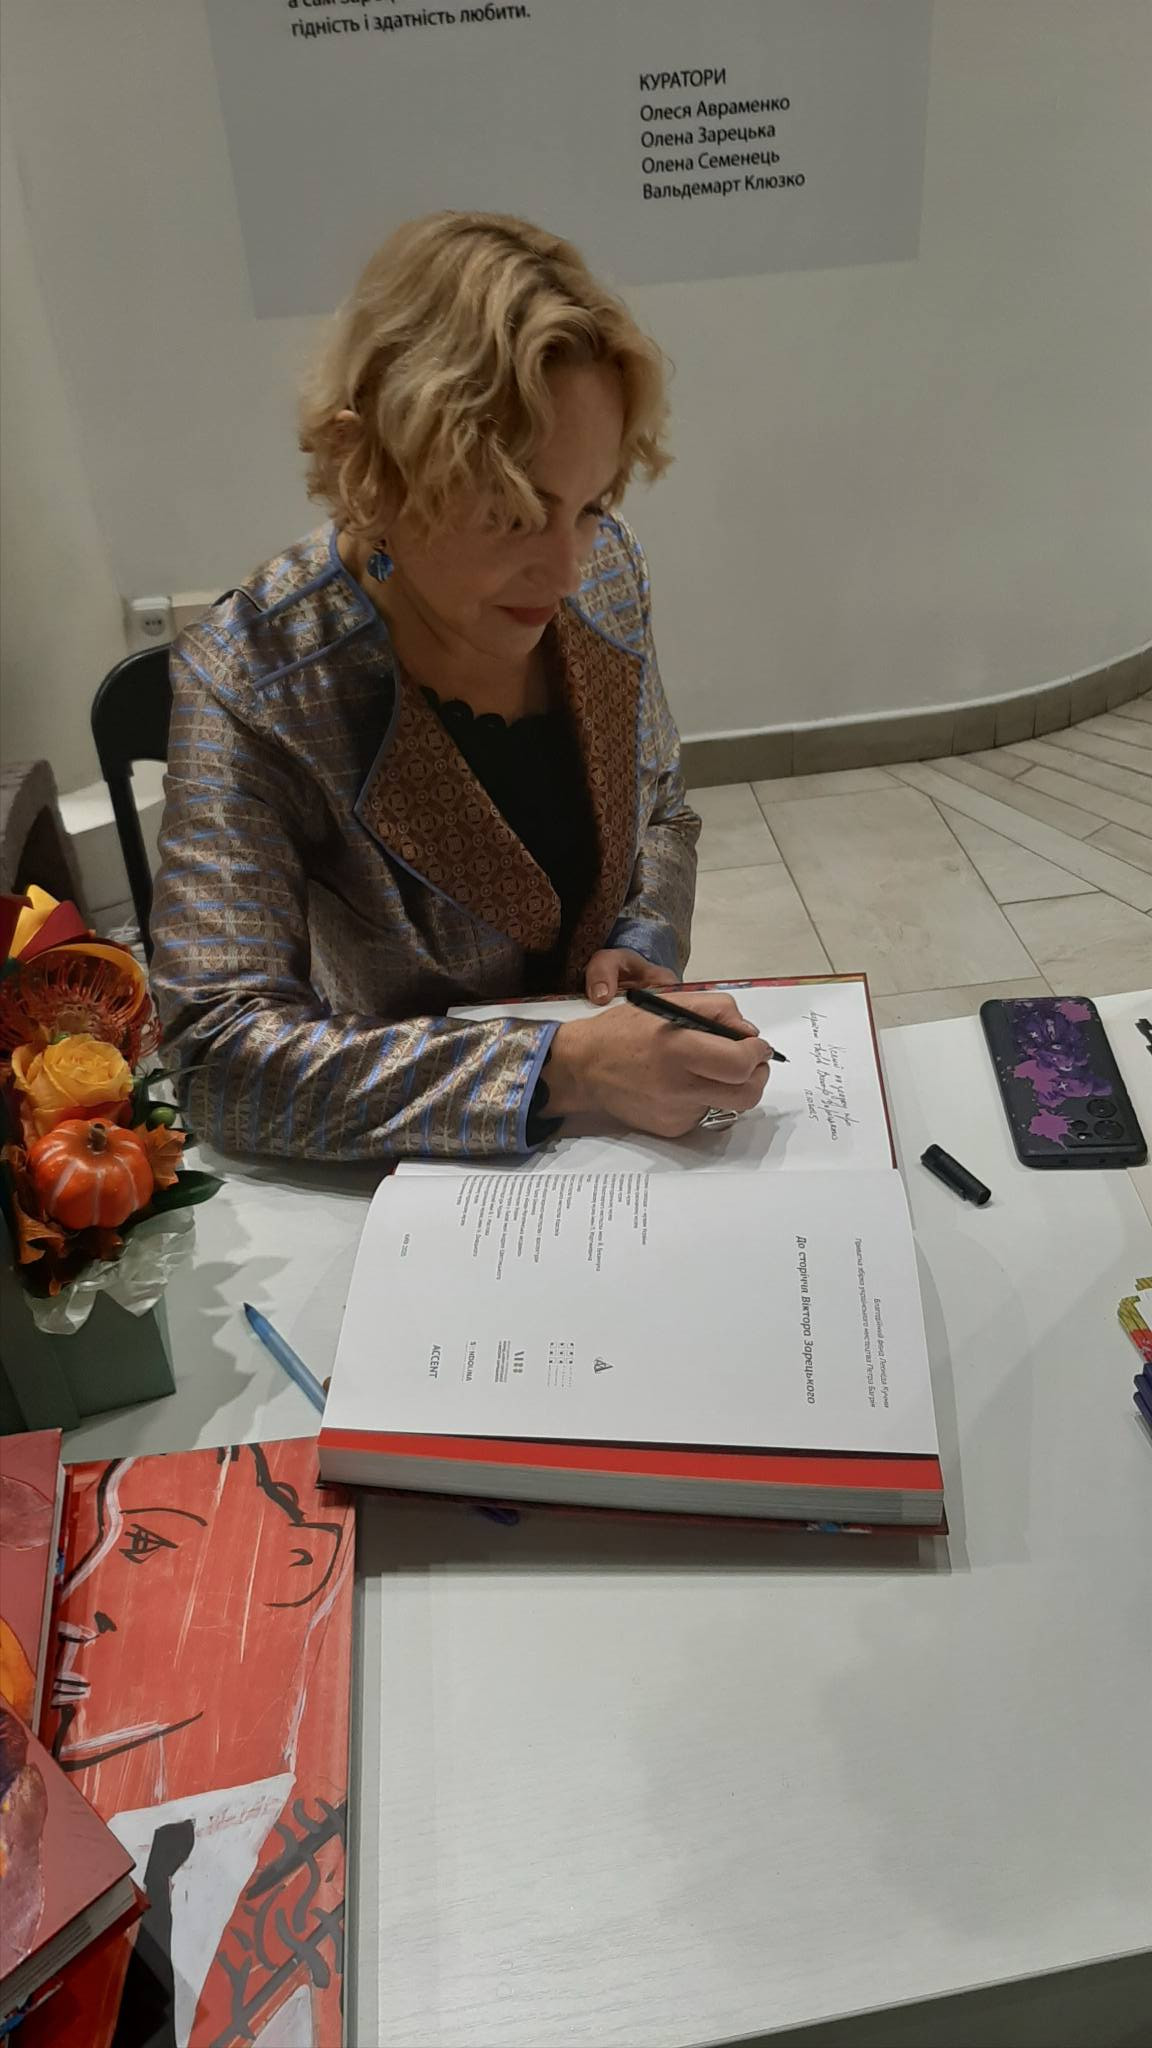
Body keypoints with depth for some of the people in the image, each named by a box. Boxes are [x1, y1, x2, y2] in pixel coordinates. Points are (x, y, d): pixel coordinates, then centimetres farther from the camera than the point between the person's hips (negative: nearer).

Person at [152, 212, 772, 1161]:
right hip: (414, 1168, -3)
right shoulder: (247, 686, -20)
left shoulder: (605, 567, -6)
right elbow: (220, 1050, -25)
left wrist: (646, 945, -9)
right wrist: (562, 1071, -32)